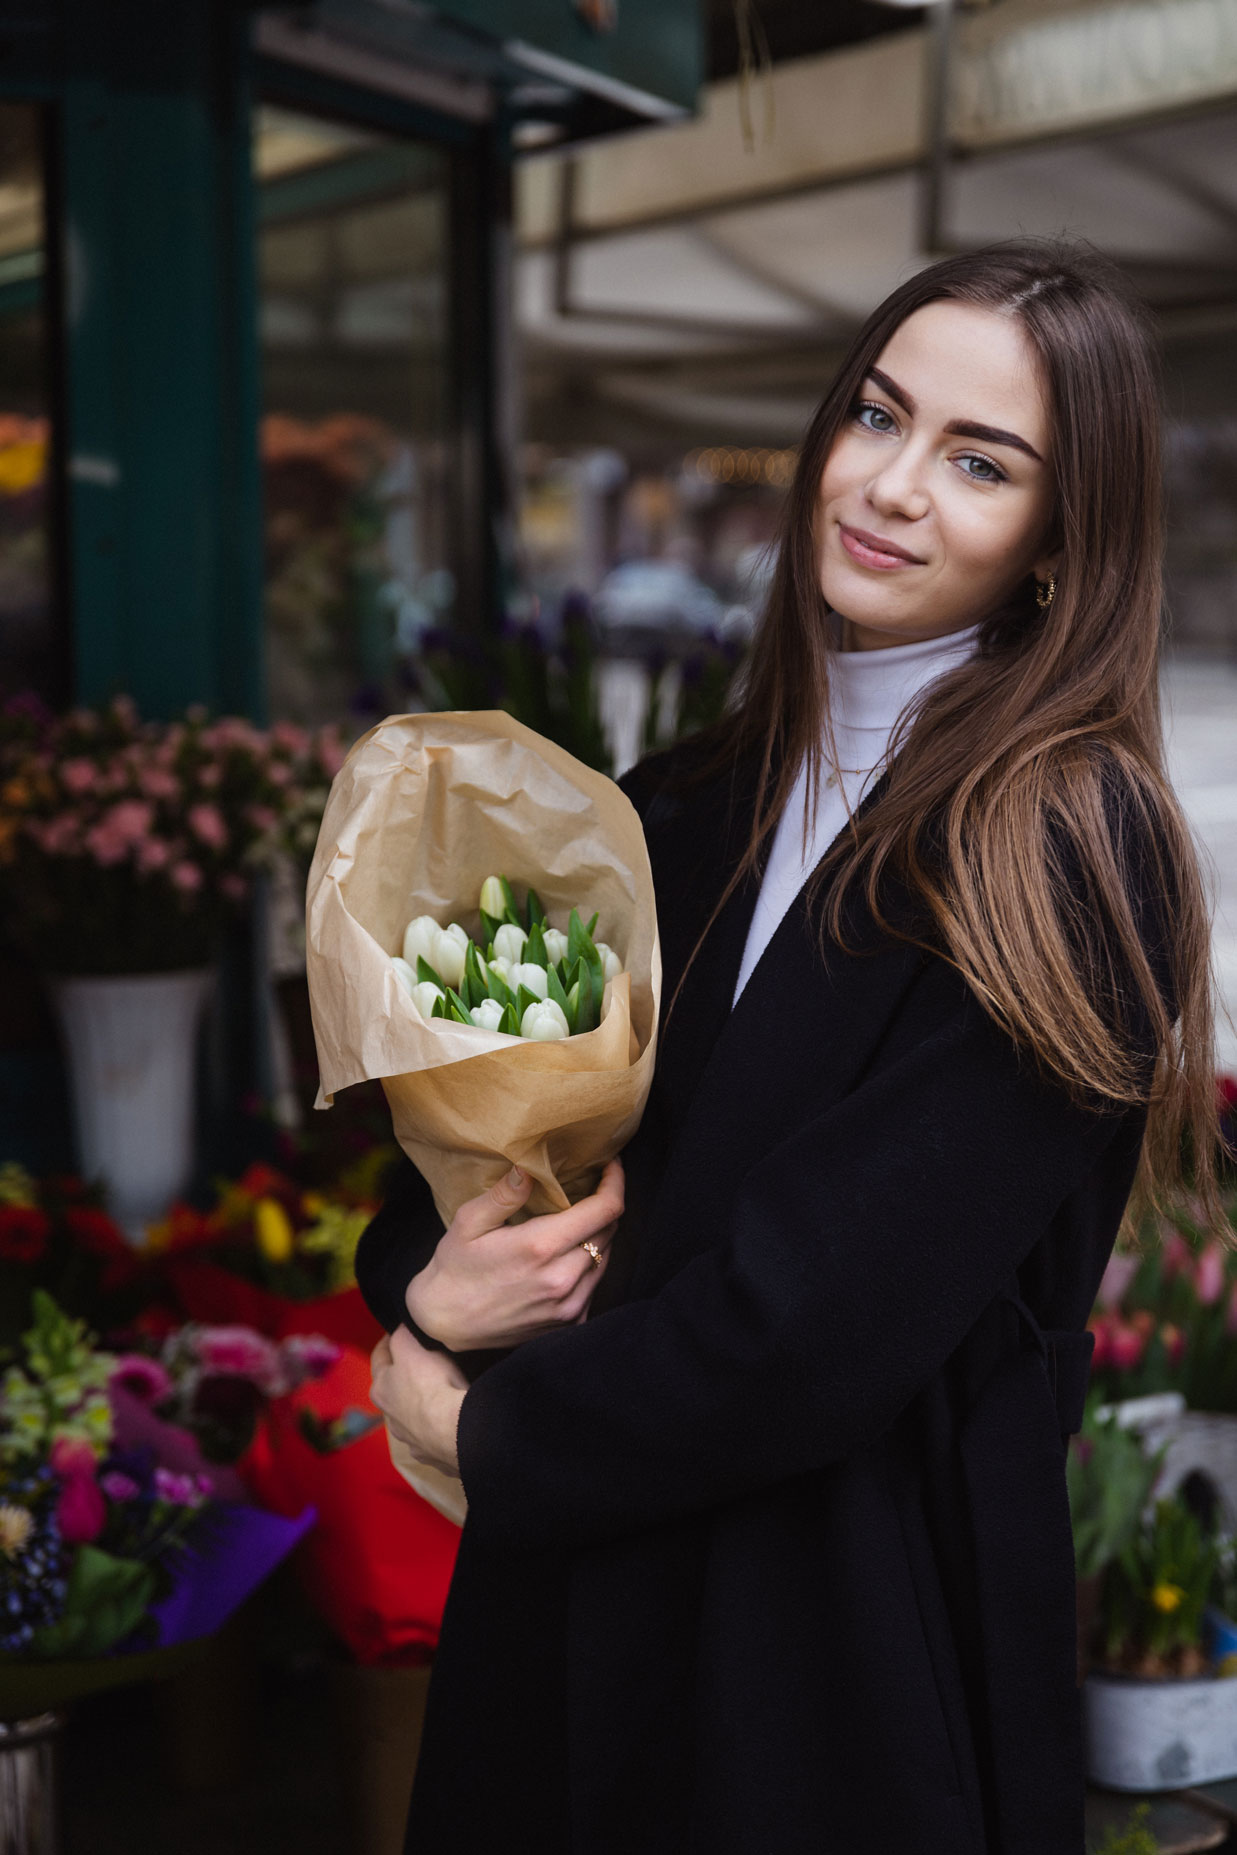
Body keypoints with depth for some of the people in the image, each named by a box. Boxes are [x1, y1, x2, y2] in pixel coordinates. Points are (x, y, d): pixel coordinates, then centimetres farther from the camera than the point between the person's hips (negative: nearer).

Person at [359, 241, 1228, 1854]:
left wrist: (484, 1430, -10)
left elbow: (826, 1310, -22)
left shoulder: (1064, 859, -16)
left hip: (859, 1656, -5)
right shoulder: (691, 809, 4)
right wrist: (426, 1285, -13)